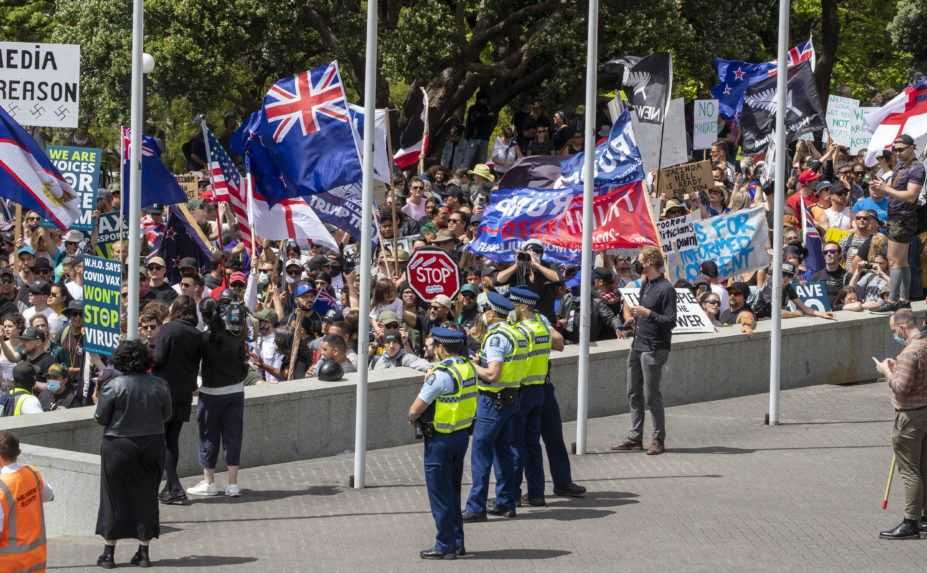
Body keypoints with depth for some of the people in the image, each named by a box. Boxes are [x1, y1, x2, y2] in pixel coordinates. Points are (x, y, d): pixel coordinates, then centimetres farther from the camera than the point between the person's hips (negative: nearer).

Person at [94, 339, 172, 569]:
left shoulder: (112, 386, -13)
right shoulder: (160, 385, -3)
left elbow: (101, 418, -9)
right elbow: (166, 416, 6)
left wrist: (99, 401, 10)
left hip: (119, 447, -3)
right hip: (152, 446, 3)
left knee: (114, 498, 7)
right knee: (146, 497, 12)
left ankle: (109, 552, 9)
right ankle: (143, 552, 13)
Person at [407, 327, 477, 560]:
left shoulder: (441, 375, -22)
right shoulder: (469, 368, 2)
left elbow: (415, 411, -20)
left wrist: (413, 417, 4)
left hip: (440, 439, -8)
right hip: (462, 434, 8)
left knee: (440, 494, 3)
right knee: (453, 492, 18)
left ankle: (445, 546, 8)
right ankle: (457, 542, 24)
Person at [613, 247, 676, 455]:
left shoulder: (666, 289, -14)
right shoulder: (645, 285, 13)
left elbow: (671, 321, -18)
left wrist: (647, 313, -23)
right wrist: (633, 316, 13)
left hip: (654, 349, -9)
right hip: (638, 345, 9)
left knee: (652, 394, -5)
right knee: (634, 393, 11)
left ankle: (658, 440, 3)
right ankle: (635, 437, 17)